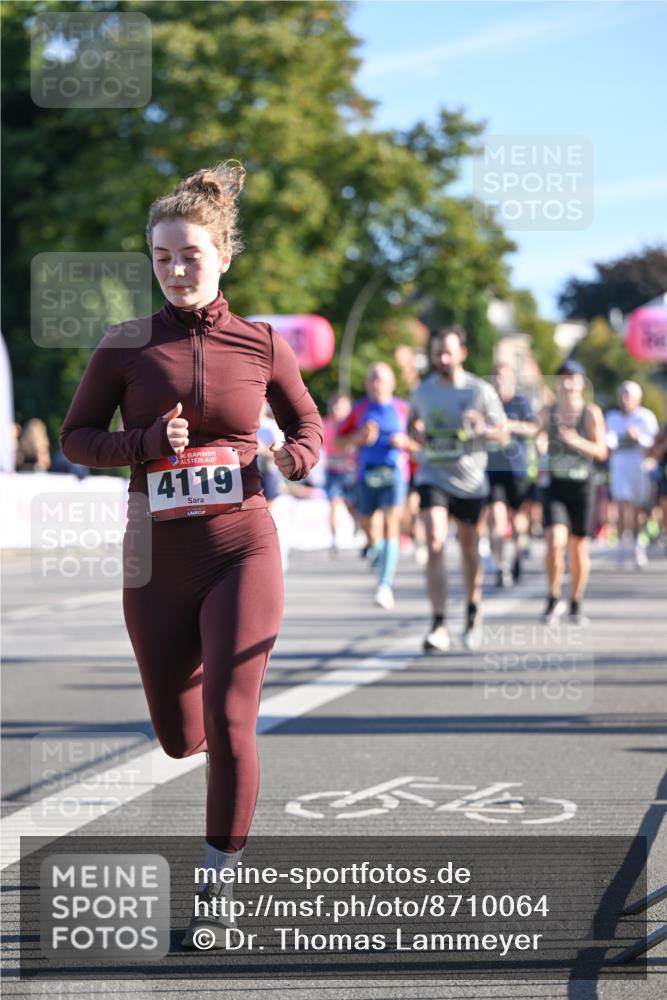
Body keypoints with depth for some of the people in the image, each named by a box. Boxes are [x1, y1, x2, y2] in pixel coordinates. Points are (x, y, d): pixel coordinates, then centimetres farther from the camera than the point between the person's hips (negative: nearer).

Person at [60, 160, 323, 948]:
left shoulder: (260, 344, 1)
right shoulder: (126, 345, -1)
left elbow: (308, 424, 15)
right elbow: (76, 438, 4)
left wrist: (294, 458, -8)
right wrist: (147, 443, -14)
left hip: (242, 553, -1)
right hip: (158, 559, 1)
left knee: (228, 724, -14)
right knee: (180, 738, 11)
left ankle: (213, 893, -2)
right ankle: (201, 667, 50)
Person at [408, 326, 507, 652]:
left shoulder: (481, 391, -5)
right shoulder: (423, 391, 2)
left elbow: (504, 435, -2)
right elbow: (413, 423, 21)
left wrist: (484, 429, -24)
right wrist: (418, 435, -3)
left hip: (470, 481, 0)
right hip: (433, 477, 0)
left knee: (469, 548, 12)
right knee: (435, 545, -16)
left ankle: (473, 610, 37)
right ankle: (439, 626, -19)